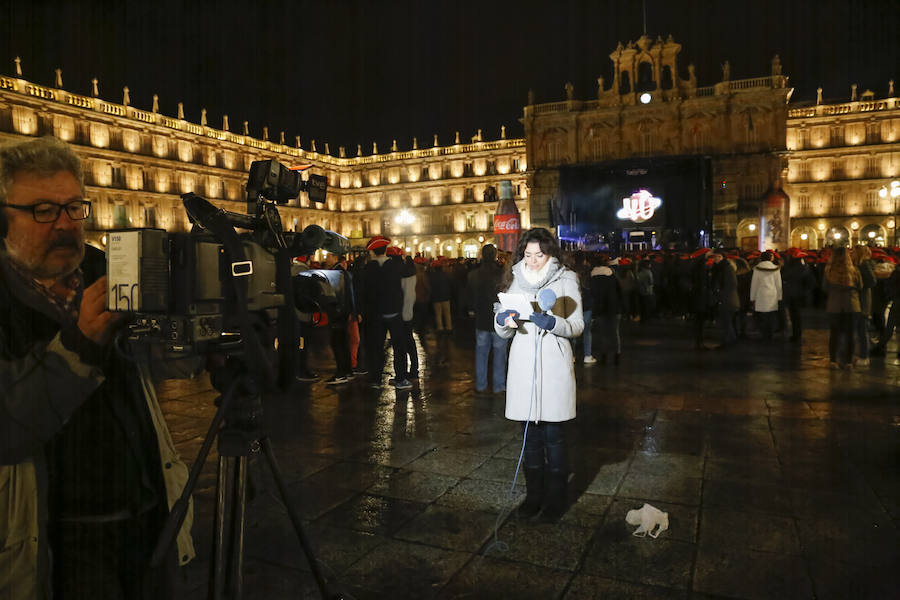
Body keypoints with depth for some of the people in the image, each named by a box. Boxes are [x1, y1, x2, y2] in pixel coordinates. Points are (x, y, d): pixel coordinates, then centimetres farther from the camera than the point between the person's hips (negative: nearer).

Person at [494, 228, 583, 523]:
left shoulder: (565, 280, 2)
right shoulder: (515, 280, 10)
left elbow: (577, 326, -2)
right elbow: (502, 332, 11)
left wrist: (551, 322, -20)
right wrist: (504, 322, -13)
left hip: (553, 365, -3)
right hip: (523, 364, 3)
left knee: (553, 434, 2)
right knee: (531, 434, 11)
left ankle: (555, 498, 18)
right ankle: (534, 494, 25)